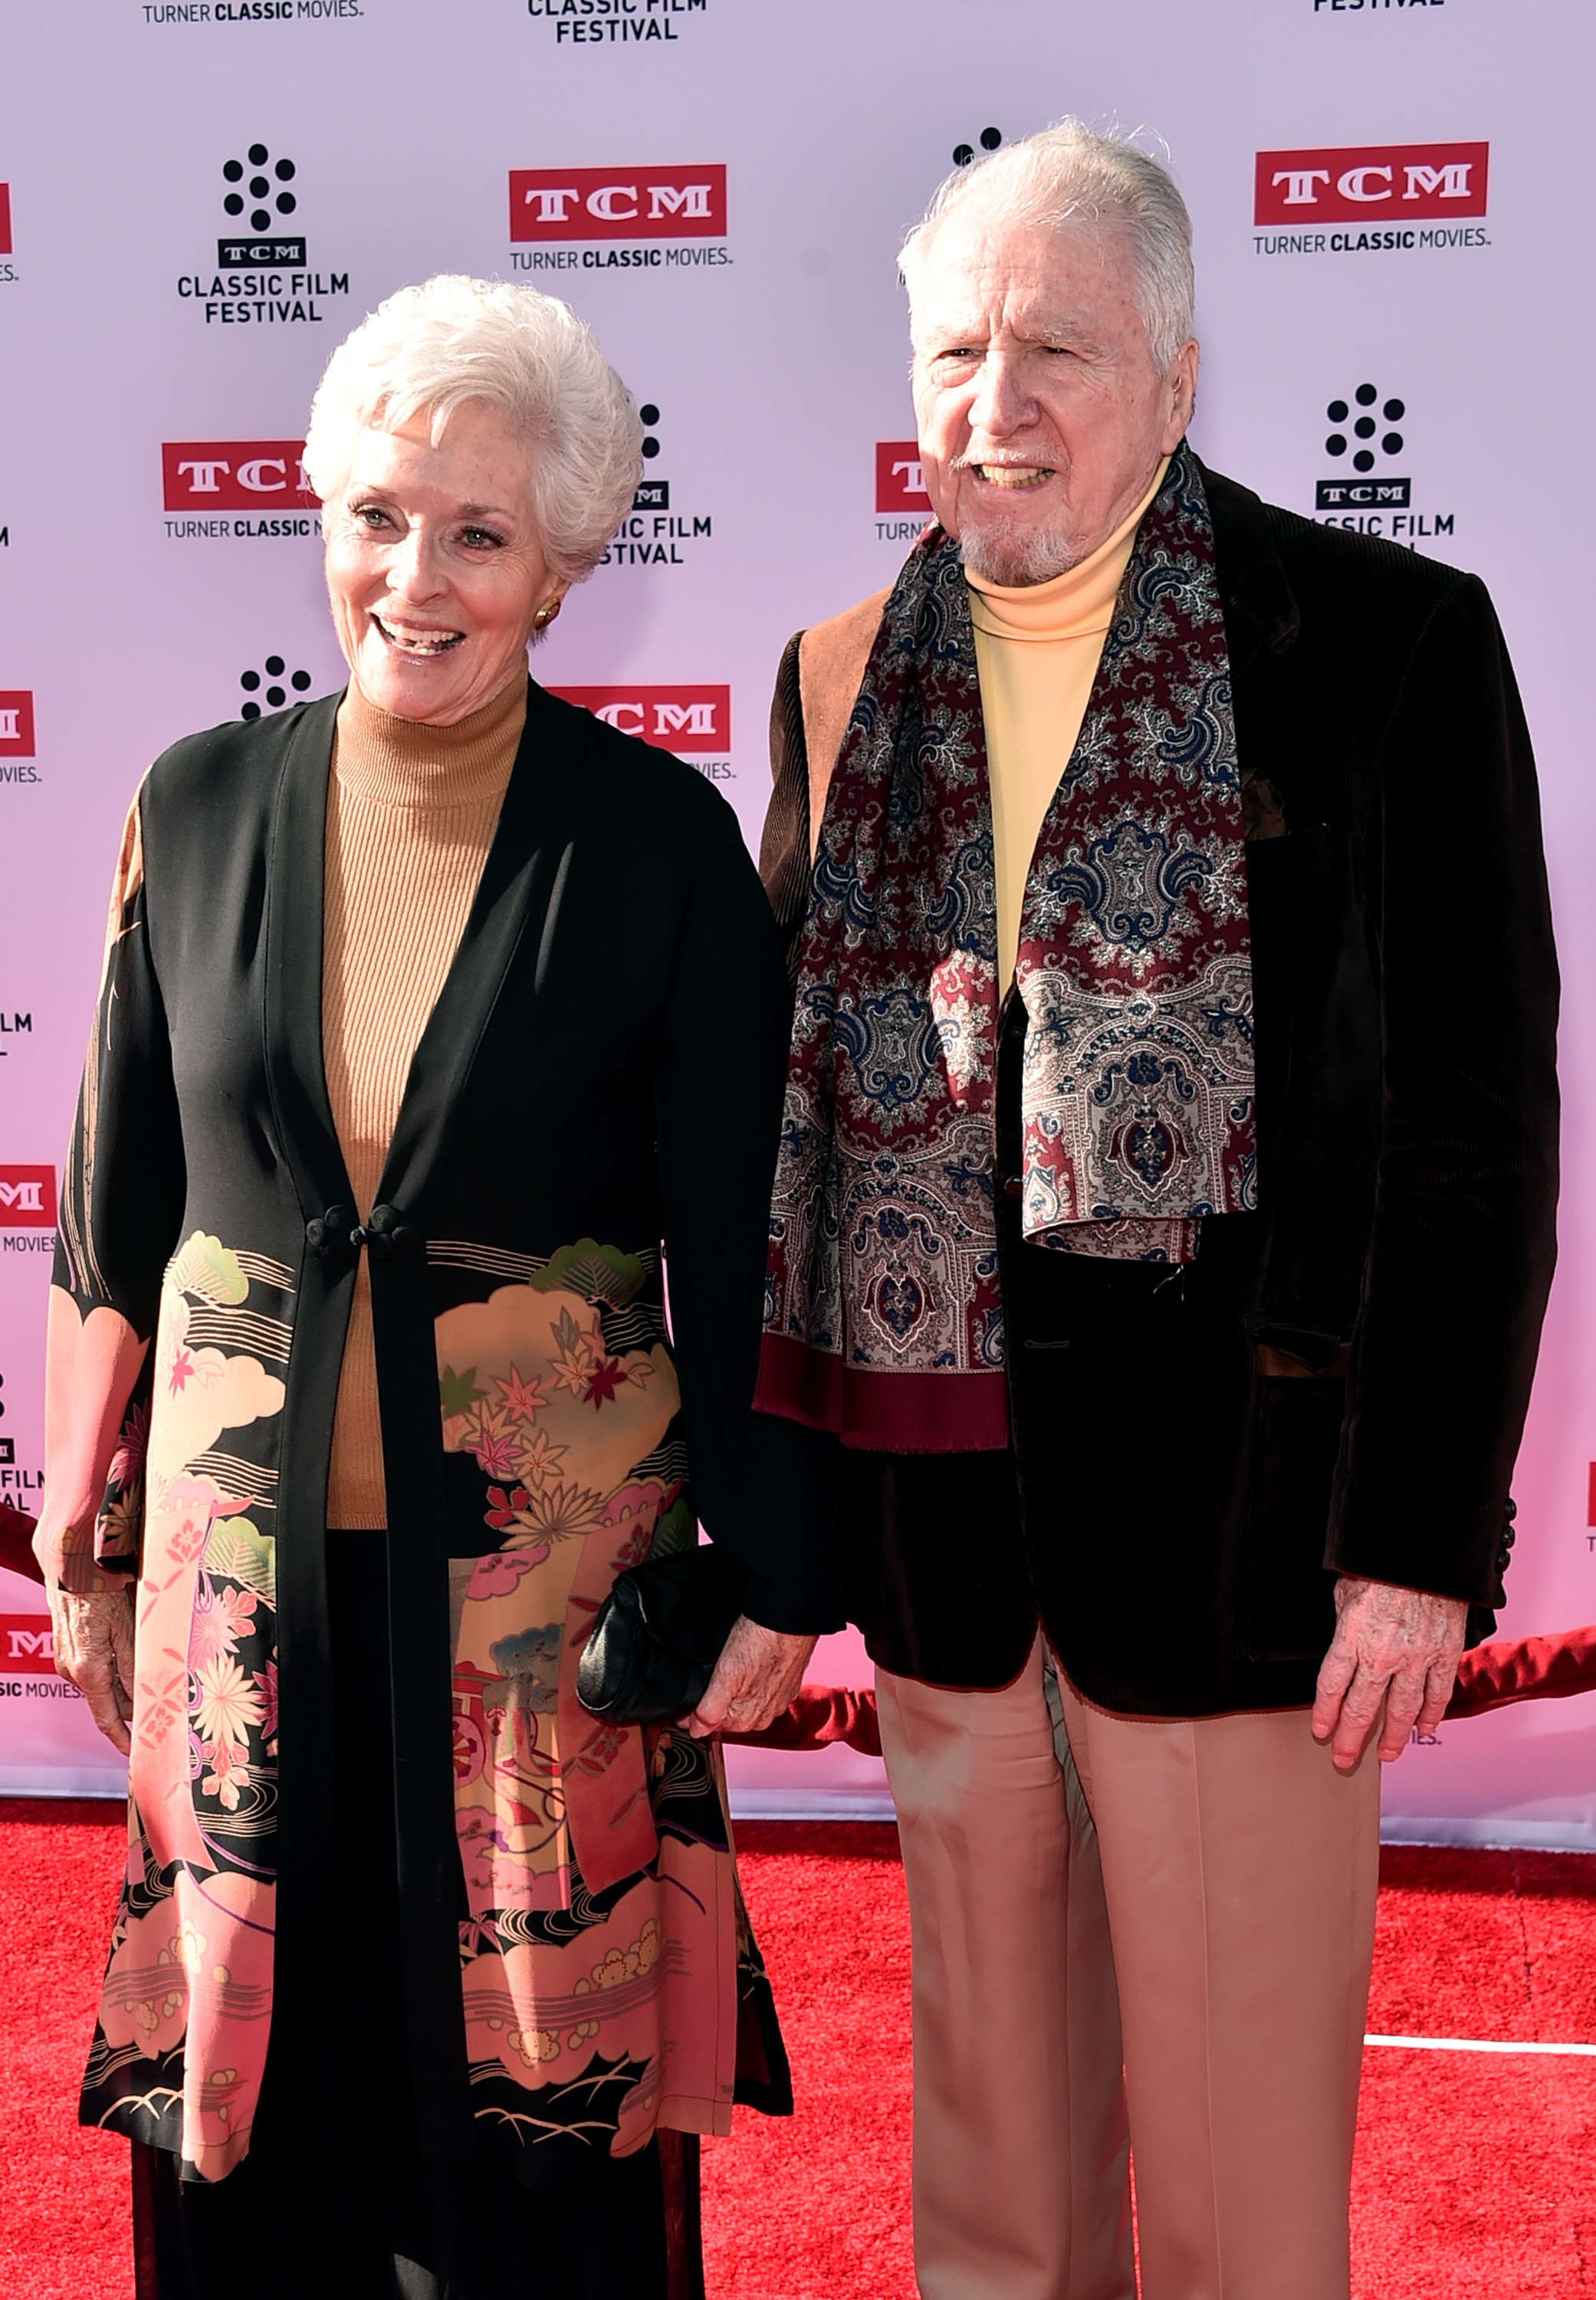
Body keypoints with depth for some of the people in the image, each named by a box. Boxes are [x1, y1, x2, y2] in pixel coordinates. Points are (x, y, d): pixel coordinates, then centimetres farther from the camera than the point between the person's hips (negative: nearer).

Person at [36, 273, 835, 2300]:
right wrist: (88, 1542, 10)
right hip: (246, 1549, 3)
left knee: (534, 2075, 10)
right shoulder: (200, 809, 0)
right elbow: (116, 1210, 7)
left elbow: (738, 1240, -4)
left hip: (544, 1557, -2)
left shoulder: (659, 839, -8)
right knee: (255, 2065, 14)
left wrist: (771, 1569, -2)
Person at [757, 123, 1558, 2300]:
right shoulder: (842, 675, 7)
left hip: (1228, 1506, -4)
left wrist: (1422, 1535, -11)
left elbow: (1475, 1121, -7)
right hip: (939, 1515, 4)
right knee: (989, 2112, 18)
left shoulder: (1388, 643, -6)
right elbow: (784, 1086, 11)